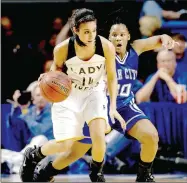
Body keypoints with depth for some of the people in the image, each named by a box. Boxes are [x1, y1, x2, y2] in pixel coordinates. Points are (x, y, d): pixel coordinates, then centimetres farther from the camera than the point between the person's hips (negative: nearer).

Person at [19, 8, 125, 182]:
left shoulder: (106, 47, -22)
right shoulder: (62, 49, -24)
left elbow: (111, 77, -7)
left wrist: (113, 107, -11)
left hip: (94, 93, 1)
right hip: (68, 94, -1)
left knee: (99, 136, -21)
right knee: (64, 145, -7)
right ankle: (32, 155, 25)